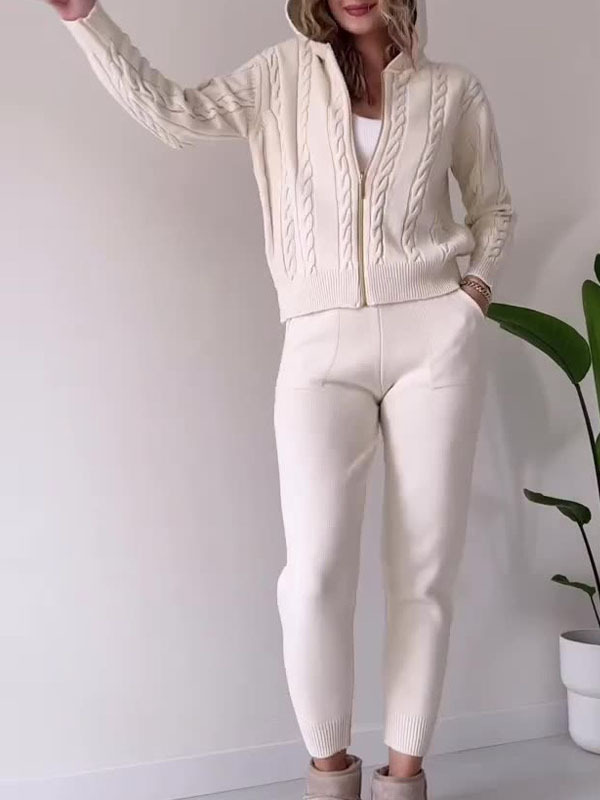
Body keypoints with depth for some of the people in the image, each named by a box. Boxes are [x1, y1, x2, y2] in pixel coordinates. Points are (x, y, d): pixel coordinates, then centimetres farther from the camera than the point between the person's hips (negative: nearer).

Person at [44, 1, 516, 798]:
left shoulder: (452, 88, 12)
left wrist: (477, 286, 4)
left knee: (425, 567, 1)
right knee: (315, 572, -13)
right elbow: (174, 114, 3)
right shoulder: (288, 74, 12)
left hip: (434, 337, 1)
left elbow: (495, 208, 20)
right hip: (322, 346, 0)